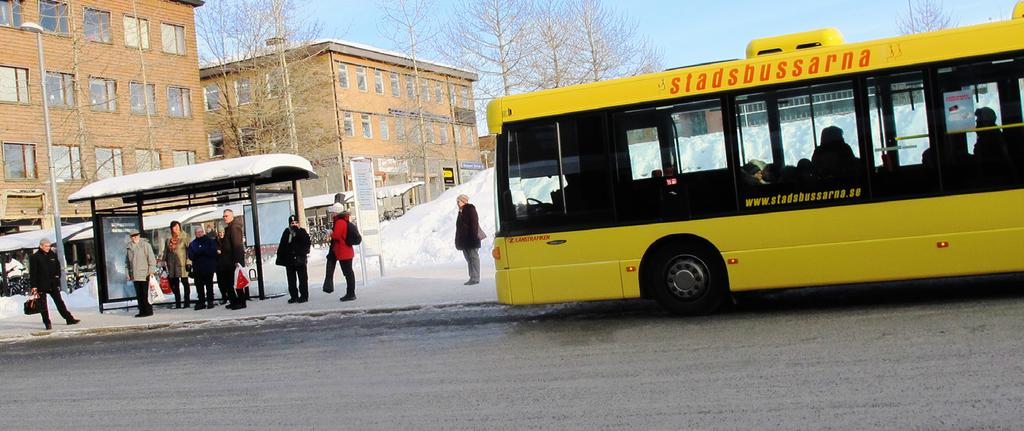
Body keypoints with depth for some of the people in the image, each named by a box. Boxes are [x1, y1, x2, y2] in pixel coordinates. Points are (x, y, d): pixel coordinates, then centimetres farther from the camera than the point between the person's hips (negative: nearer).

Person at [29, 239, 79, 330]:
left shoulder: (53, 255, 7)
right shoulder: (35, 257, -6)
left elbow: (58, 267, 17)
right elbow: (33, 272, -8)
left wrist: (57, 276, 1)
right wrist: (34, 286, -11)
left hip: (53, 283, 4)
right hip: (41, 284, -4)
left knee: (59, 301, 9)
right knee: (43, 304, 2)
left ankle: (69, 319, 12)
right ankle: (47, 323, 7)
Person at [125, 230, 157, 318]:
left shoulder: (145, 245, -3)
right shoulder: (129, 247, 12)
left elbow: (151, 259, -4)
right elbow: (127, 261, 19)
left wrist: (151, 271, -10)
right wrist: (128, 273, 13)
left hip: (145, 274, -5)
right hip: (135, 276, 5)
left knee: (146, 294, -4)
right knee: (138, 295, 7)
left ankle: (148, 311, 0)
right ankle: (142, 311, 13)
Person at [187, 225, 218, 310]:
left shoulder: (211, 241, 3)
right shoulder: (192, 244, 13)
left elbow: (213, 252, -10)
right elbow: (190, 256, 0)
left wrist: (201, 251, -15)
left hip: (209, 267, -3)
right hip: (197, 268, 3)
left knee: (209, 285, 2)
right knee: (199, 287, 1)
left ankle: (210, 301, 7)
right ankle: (201, 302, 7)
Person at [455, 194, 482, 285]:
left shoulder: (470, 209, -9)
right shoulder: (461, 211, 18)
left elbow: (474, 224, -16)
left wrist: (474, 236, -22)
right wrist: (458, 240, 17)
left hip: (471, 240, -9)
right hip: (464, 240, 9)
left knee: (473, 257, -7)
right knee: (469, 258, 11)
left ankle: (475, 278, -6)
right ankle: (472, 278, 16)